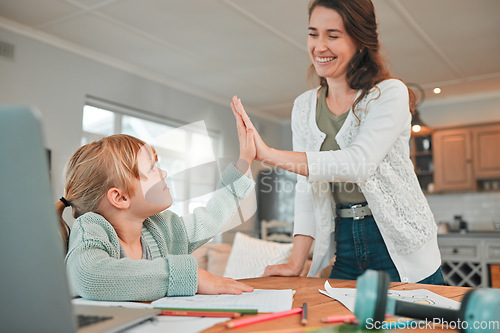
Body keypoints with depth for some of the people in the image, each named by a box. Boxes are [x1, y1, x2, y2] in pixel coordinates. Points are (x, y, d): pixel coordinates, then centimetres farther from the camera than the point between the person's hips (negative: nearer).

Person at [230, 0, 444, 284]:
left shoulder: (390, 93, -8)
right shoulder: (304, 107, 6)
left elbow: (360, 163, -24)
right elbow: (306, 188, 3)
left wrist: (270, 154, -28)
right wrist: (296, 263, -6)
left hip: (401, 252, -3)